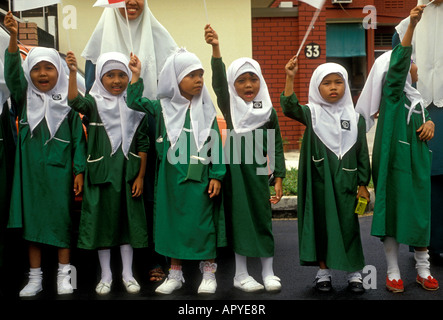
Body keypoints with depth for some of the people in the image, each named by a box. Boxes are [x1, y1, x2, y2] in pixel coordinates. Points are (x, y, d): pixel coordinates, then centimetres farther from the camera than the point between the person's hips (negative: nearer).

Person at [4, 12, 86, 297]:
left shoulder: (67, 101, 2)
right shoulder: (25, 97, 5)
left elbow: (78, 137, 2)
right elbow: (12, 71, -11)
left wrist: (79, 170, -2)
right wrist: (14, 37, -24)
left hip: (60, 169, -2)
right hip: (31, 169, 2)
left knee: (62, 218, 3)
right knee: (32, 219, 7)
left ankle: (64, 274, 16)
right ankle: (35, 278, 17)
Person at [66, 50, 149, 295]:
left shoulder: (135, 107, 2)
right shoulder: (94, 103, -3)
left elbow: (142, 144, 3)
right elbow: (75, 102, -26)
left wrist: (140, 176, 0)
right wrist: (73, 72, -40)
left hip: (128, 174, 1)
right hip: (101, 174, -1)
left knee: (128, 220, 10)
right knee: (102, 221, 7)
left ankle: (127, 273, 25)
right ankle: (106, 275, 22)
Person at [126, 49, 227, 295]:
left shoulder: (206, 110, 1)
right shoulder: (163, 107, 4)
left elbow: (215, 143, 0)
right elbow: (134, 102, 4)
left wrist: (217, 175, -5)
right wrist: (136, 75, -7)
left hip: (199, 177, -2)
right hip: (171, 176, 2)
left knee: (203, 223, 1)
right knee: (173, 222, 9)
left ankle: (208, 273, 17)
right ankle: (175, 274, 23)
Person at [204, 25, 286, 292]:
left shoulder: (269, 110, 4)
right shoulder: (230, 106, -1)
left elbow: (277, 147, 5)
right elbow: (218, 82, -18)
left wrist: (279, 178, -1)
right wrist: (216, 49, -33)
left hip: (259, 172, 2)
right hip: (236, 171, -1)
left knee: (263, 218, 6)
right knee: (239, 218, 4)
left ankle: (268, 273, 19)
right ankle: (241, 275, 17)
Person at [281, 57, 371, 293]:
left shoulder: (355, 118, 5)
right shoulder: (312, 113, 1)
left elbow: (362, 153, 7)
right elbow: (290, 108, -20)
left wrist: (363, 184, 4)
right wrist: (290, 78, -31)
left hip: (345, 181, 1)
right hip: (319, 181, -1)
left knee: (348, 224, 4)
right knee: (320, 223, 6)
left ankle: (354, 273, 17)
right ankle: (323, 270, 20)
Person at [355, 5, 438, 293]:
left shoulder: (417, 97, 16)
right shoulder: (393, 93, -6)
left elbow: (425, 119, 28)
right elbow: (398, 63, -22)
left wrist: (430, 123, 2)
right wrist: (412, 25, -33)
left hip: (417, 160, 7)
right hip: (395, 159, -6)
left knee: (420, 212, 10)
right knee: (393, 211, 0)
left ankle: (423, 270, 22)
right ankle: (393, 272, 10)